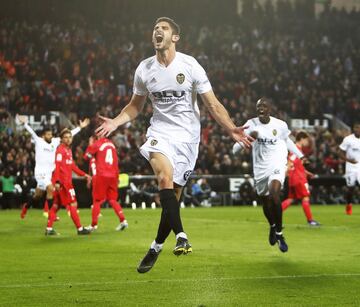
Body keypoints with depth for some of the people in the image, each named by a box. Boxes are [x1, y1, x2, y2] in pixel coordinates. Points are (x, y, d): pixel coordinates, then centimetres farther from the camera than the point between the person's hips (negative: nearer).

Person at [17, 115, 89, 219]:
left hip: (50, 172, 5)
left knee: (38, 195, 14)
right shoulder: (38, 141, -4)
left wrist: (80, 127, 6)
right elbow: (31, 132, -19)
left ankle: (26, 206, 40)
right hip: (41, 172, -5)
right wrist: (25, 123, -35)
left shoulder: (55, 141, 7)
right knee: (50, 189, -23)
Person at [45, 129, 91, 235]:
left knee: (56, 204, 9)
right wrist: (57, 181, -27)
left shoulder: (68, 150, 17)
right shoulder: (60, 150, -12)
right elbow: (57, 166, -19)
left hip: (67, 181, 9)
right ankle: (80, 228, 1)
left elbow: (72, 166, 24)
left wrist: (84, 174, 23)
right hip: (62, 181, -9)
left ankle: (49, 229, 11)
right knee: (73, 204, -4)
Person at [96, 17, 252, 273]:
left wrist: (231, 129, -18)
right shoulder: (144, 69, 2)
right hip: (160, 133, 1)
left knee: (173, 197, 0)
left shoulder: (190, 66, -6)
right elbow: (136, 106, 16)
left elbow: (213, 104, -4)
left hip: (187, 136, -1)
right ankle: (181, 236, -32)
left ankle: (156, 247, 17)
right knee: (164, 177, -28)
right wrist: (116, 122, -1)